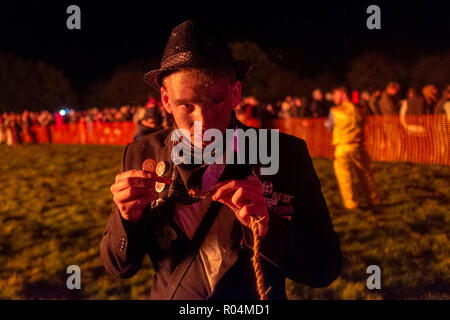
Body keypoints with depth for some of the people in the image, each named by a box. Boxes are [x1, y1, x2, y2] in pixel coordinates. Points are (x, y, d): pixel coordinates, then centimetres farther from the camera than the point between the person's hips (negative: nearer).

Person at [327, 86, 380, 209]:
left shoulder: (335, 111, -8)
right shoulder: (358, 110, 4)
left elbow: (330, 127, 3)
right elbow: (362, 124, 12)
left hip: (342, 147, -4)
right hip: (358, 147, 4)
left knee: (345, 176, 5)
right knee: (365, 174, 15)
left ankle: (351, 203, 8)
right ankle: (374, 199, 24)